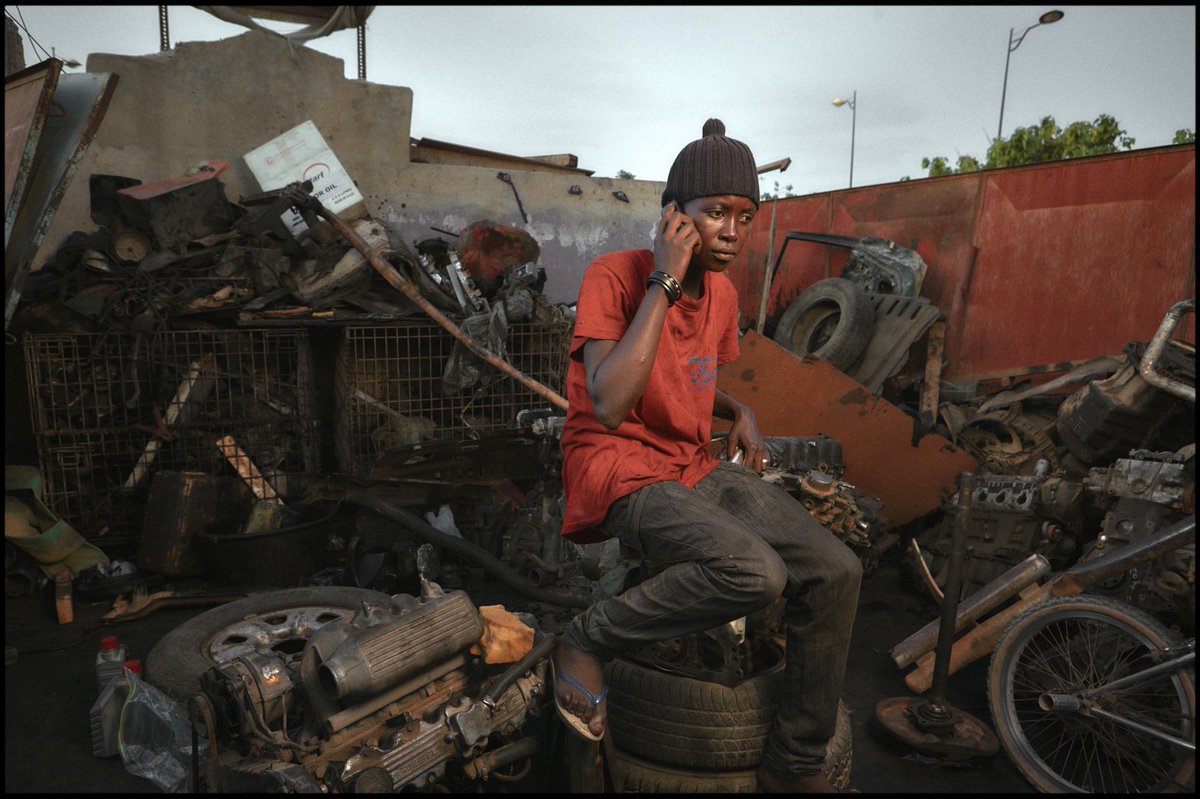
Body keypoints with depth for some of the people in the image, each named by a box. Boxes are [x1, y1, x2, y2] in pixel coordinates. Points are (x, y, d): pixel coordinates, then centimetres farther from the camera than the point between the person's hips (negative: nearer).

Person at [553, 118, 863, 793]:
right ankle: (589, 640, -7)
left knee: (836, 571, -5)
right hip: (619, 471, -7)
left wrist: (740, 414, 5)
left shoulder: (723, 292, 9)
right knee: (756, 572, -31)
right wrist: (665, 282, -23)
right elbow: (609, 406, -28)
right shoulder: (614, 276, -13)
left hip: (699, 467, 8)